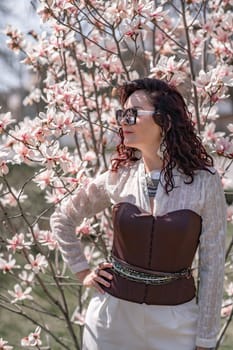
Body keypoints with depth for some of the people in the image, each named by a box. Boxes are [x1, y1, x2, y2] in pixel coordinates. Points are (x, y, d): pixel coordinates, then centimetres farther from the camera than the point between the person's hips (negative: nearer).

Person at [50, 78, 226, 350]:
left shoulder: (205, 181, -10)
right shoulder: (119, 177, -3)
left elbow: (212, 266, -6)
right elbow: (62, 219, 13)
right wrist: (82, 272, 5)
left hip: (175, 318, -2)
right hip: (114, 310, 2)